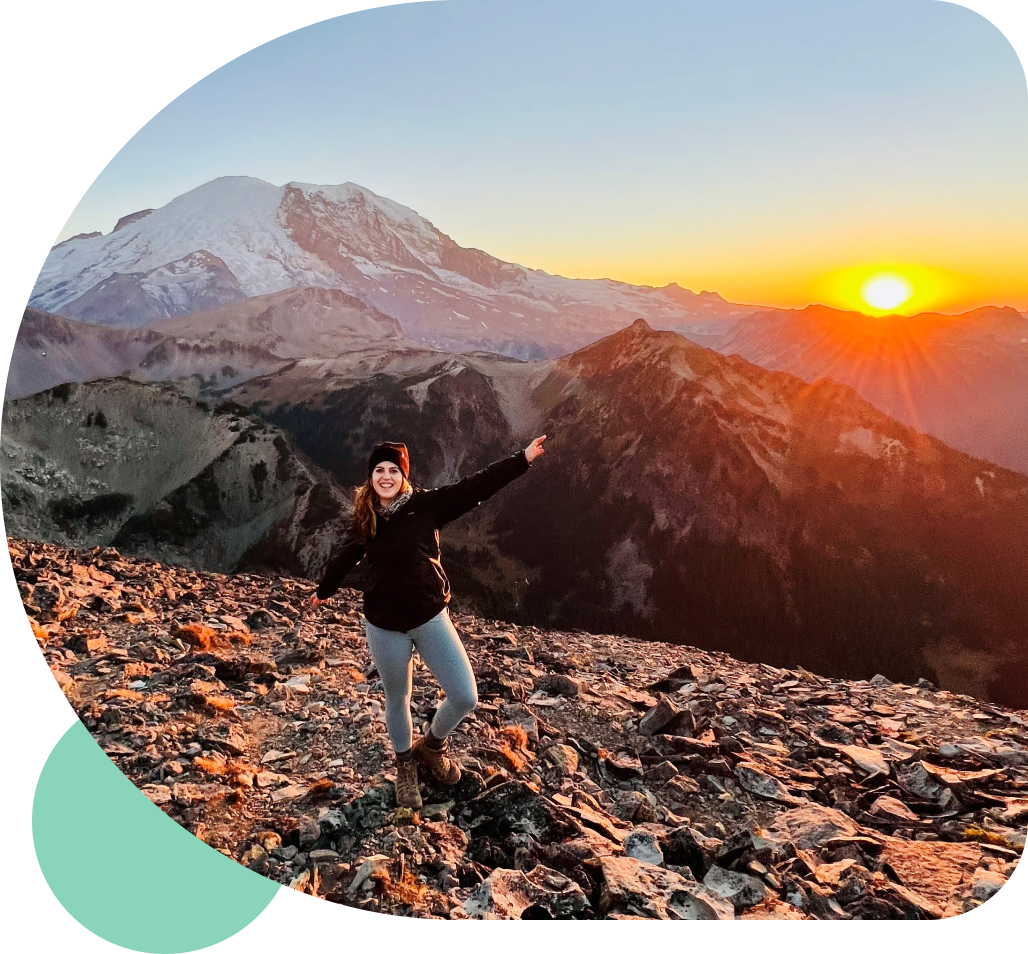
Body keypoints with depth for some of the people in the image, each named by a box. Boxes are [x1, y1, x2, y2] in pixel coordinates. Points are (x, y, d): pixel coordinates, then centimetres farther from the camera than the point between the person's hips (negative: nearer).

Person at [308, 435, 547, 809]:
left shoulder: (427, 504, -6)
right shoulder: (363, 521, 0)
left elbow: (475, 487, -13)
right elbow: (343, 559, 17)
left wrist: (522, 459, -19)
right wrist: (323, 591, 34)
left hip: (431, 617, -1)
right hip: (384, 626, 1)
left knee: (465, 697, -6)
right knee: (397, 701, 15)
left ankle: (431, 745, 27)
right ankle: (405, 767, 42)